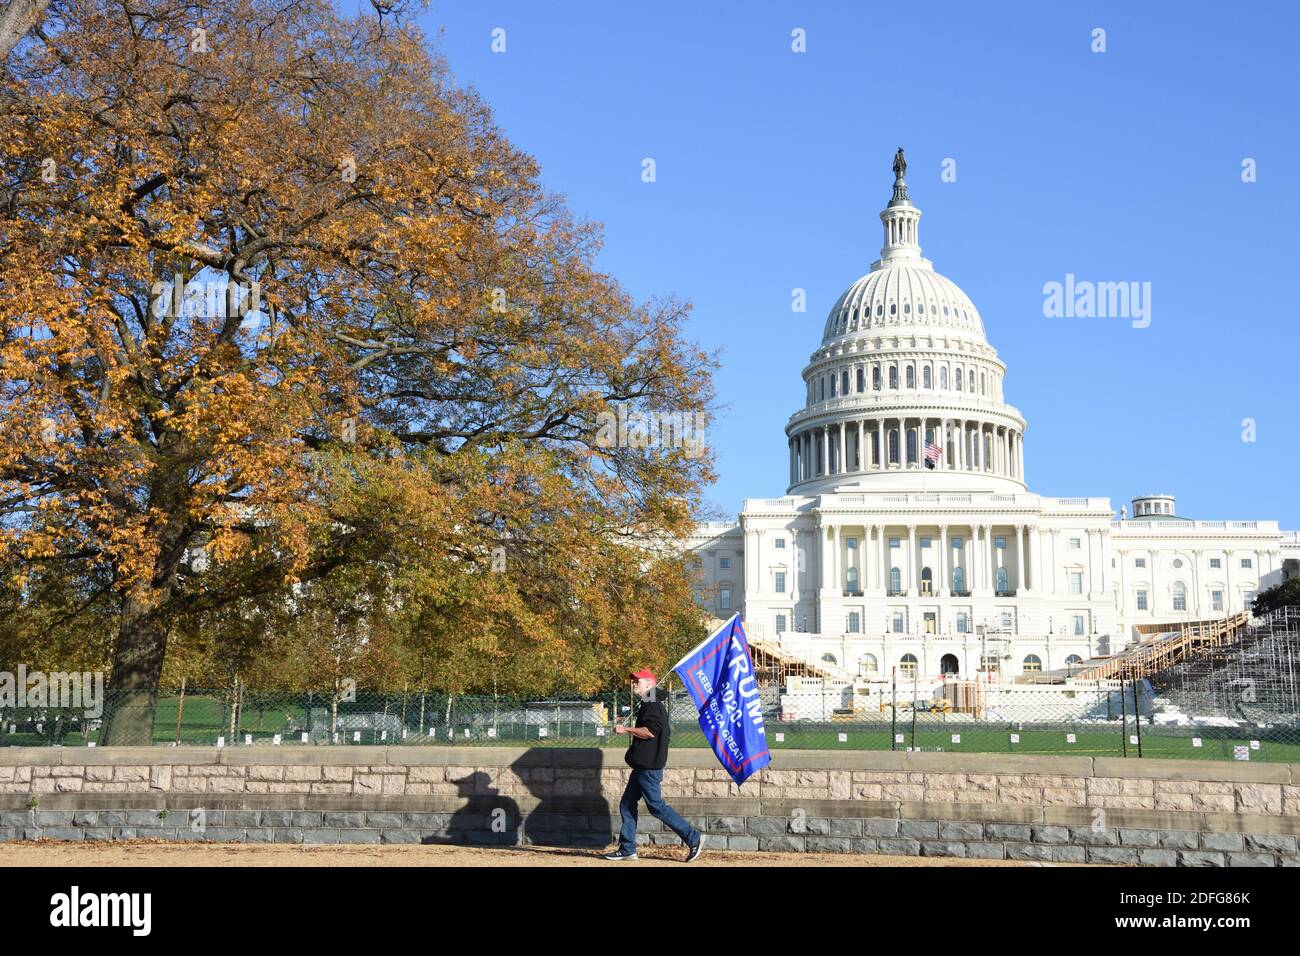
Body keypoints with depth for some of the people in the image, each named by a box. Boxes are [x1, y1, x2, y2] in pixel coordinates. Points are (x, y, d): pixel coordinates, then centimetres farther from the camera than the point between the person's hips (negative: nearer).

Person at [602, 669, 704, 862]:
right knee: (627, 805, 10)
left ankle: (693, 838, -3)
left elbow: (650, 731, -25)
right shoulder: (648, 704, 20)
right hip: (643, 767, 11)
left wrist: (625, 730, -17)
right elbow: (657, 732, 25)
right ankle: (627, 850, 13)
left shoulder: (652, 704, -13)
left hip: (648, 767, -11)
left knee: (656, 805, -9)